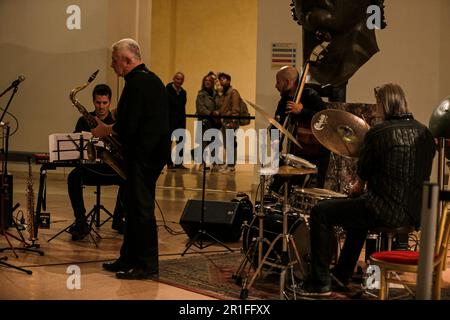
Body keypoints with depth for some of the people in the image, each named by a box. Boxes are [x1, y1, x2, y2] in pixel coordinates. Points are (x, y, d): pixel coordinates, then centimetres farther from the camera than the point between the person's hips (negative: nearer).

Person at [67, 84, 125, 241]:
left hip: (111, 168, -1)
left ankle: (118, 219, -10)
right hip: (89, 167, 1)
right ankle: (80, 221, -27)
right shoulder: (84, 121, 7)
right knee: (73, 177, -31)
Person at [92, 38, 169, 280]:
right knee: (134, 205, 15)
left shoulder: (136, 83, -17)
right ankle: (129, 259, 24)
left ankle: (148, 266, 3)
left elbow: (128, 126, -23)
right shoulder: (152, 79, 16)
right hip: (155, 150, 10)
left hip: (142, 154, -10)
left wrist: (107, 130, -6)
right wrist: (114, 128, 14)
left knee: (141, 208, -4)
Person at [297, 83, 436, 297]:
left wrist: (359, 187, 23)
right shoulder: (425, 133, 8)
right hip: (415, 213, 8)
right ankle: (341, 274, 43)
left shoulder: (378, 133, -13)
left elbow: (363, 173, -2)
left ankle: (320, 283, 8)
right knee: (357, 210, 36)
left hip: (386, 211, -8)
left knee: (320, 213, 6)